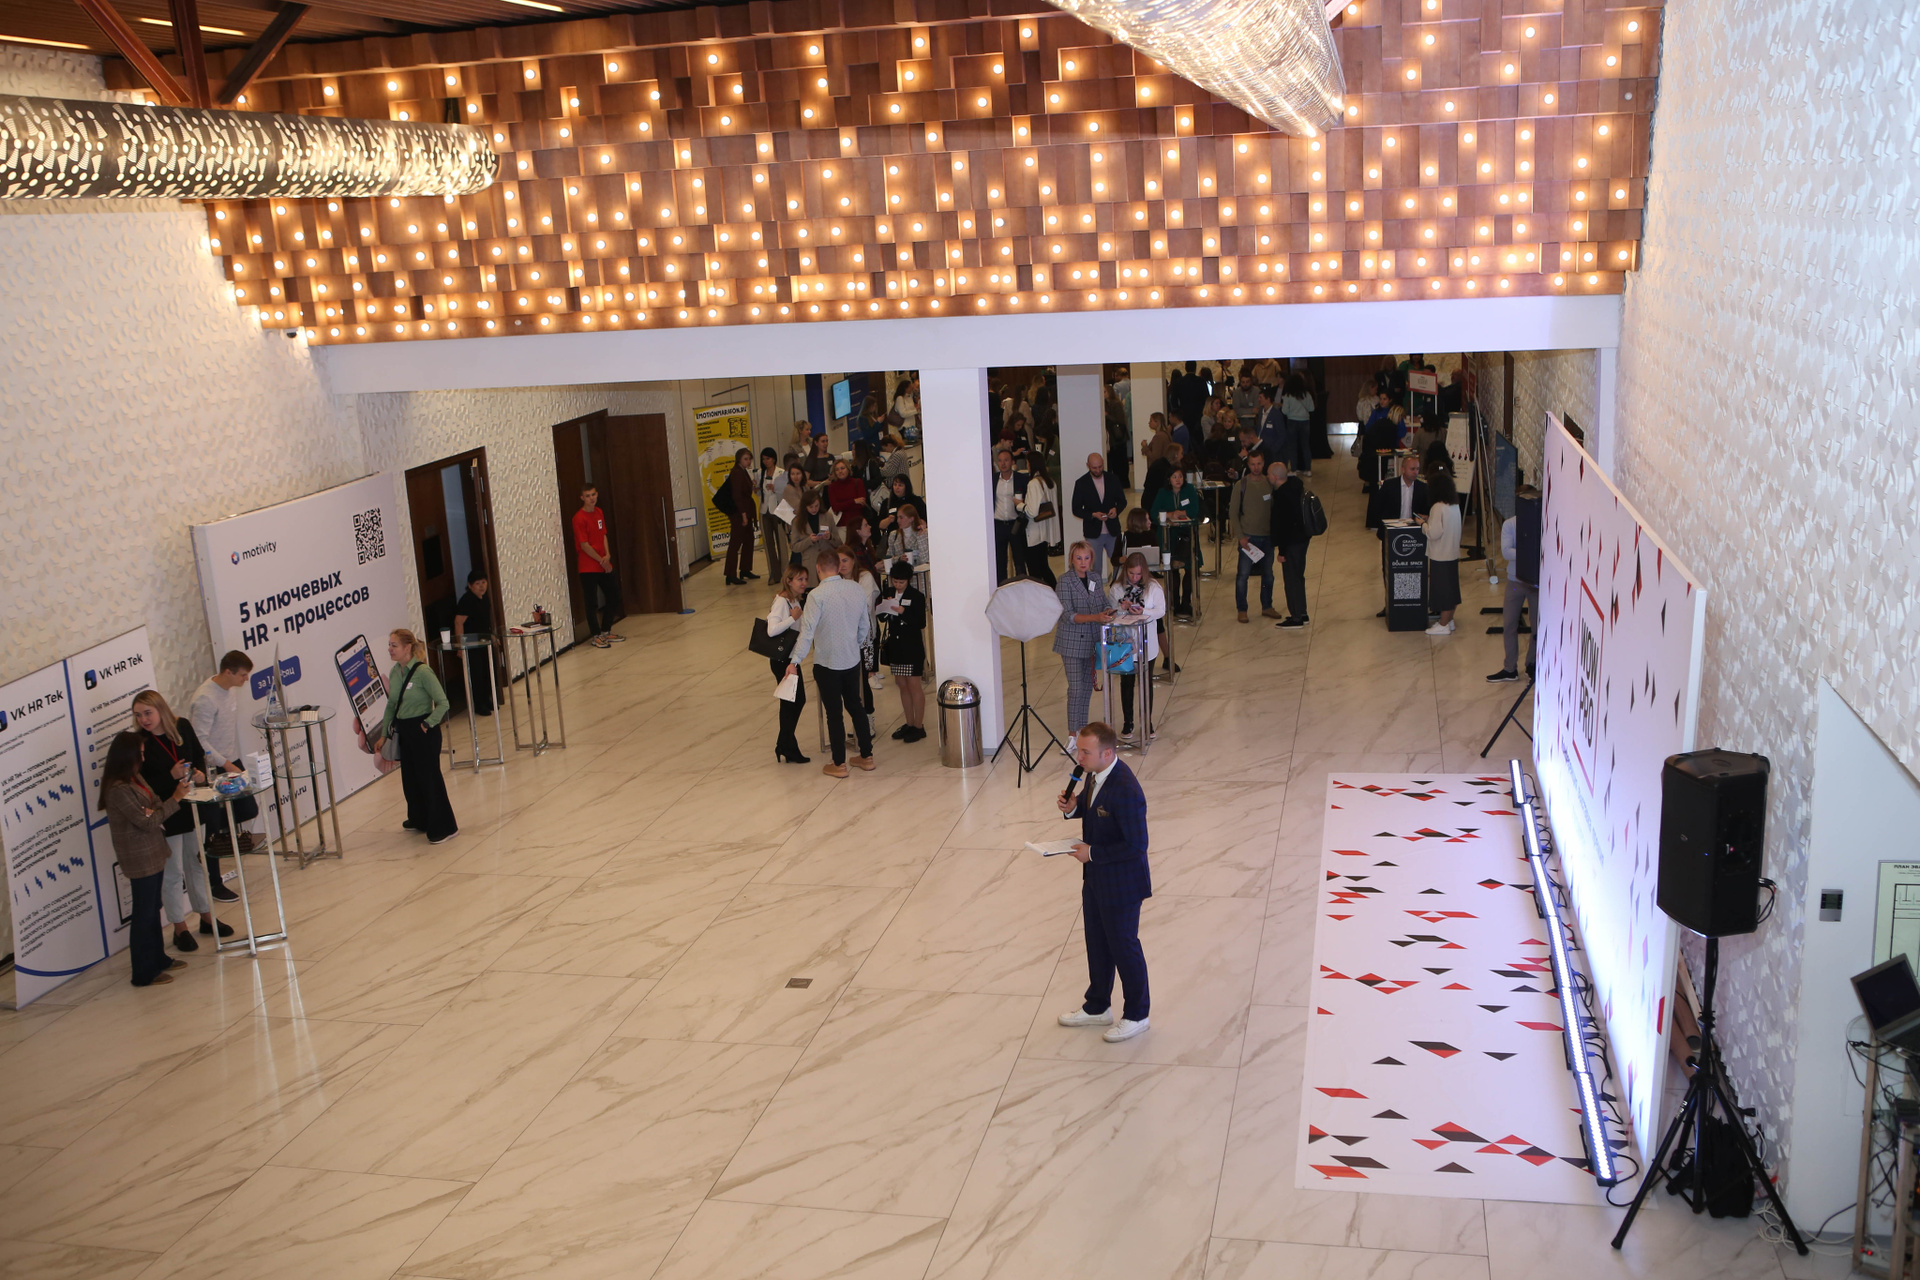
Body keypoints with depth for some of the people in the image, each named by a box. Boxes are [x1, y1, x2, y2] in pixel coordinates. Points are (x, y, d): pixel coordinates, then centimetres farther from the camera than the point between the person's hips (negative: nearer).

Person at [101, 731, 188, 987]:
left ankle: (158, 959, 33)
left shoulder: (135, 778, 7)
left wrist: (176, 788, -10)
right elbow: (147, 820, -21)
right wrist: (174, 799, -17)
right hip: (140, 859, -10)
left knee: (153, 909, 20)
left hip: (152, 855, 10)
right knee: (144, 914, 0)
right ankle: (144, 973, 10)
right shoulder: (119, 789, -23)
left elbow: (153, 807, 6)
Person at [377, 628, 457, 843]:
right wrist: (384, 734, 14)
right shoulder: (394, 672, 5)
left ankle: (444, 827, 7)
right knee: (409, 777, 17)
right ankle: (419, 820, 35)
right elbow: (391, 705, 14)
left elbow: (443, 703, -17)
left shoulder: (422, 672, -18)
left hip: (423, 731, -8)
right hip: (403, 730, 8)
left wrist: (428, 723, -17)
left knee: (429, 777, -2)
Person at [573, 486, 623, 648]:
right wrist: (601, 561, -10)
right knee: (591, 602, -1)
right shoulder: (579, 518, -14)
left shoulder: (599, 513, 9)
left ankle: (606, 631, 27)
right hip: (588, 567, -8)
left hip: (604, 565, 8)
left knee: (614, 596, 13)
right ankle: (596, 636, 9)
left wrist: (607, 555, -4)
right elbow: (584, 545, -15)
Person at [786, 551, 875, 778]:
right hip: (852, 660, 5)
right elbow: (865, 626, 8)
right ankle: (866, 756, 26)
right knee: (855, 706, 19)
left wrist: (795, 662, -17)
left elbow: (808, 631, -21)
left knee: (834, 713, 5)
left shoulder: (817, 595, -18)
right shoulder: (857, 589, -1)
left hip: (827, 664, -5)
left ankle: (839, 764, 14)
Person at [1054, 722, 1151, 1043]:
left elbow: (1136, 845, -29)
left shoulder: (1126, 792, -33)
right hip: (1096, 876, 9)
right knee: (1097, 943, 22)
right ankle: (1097, 1008, 41)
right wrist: (1072, 808, -8)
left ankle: (1136, 1016, 30)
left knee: (1123, 946, 10)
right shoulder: (1096, 773, -5)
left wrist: (1093, 853, -22)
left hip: (1121, 883, -9)